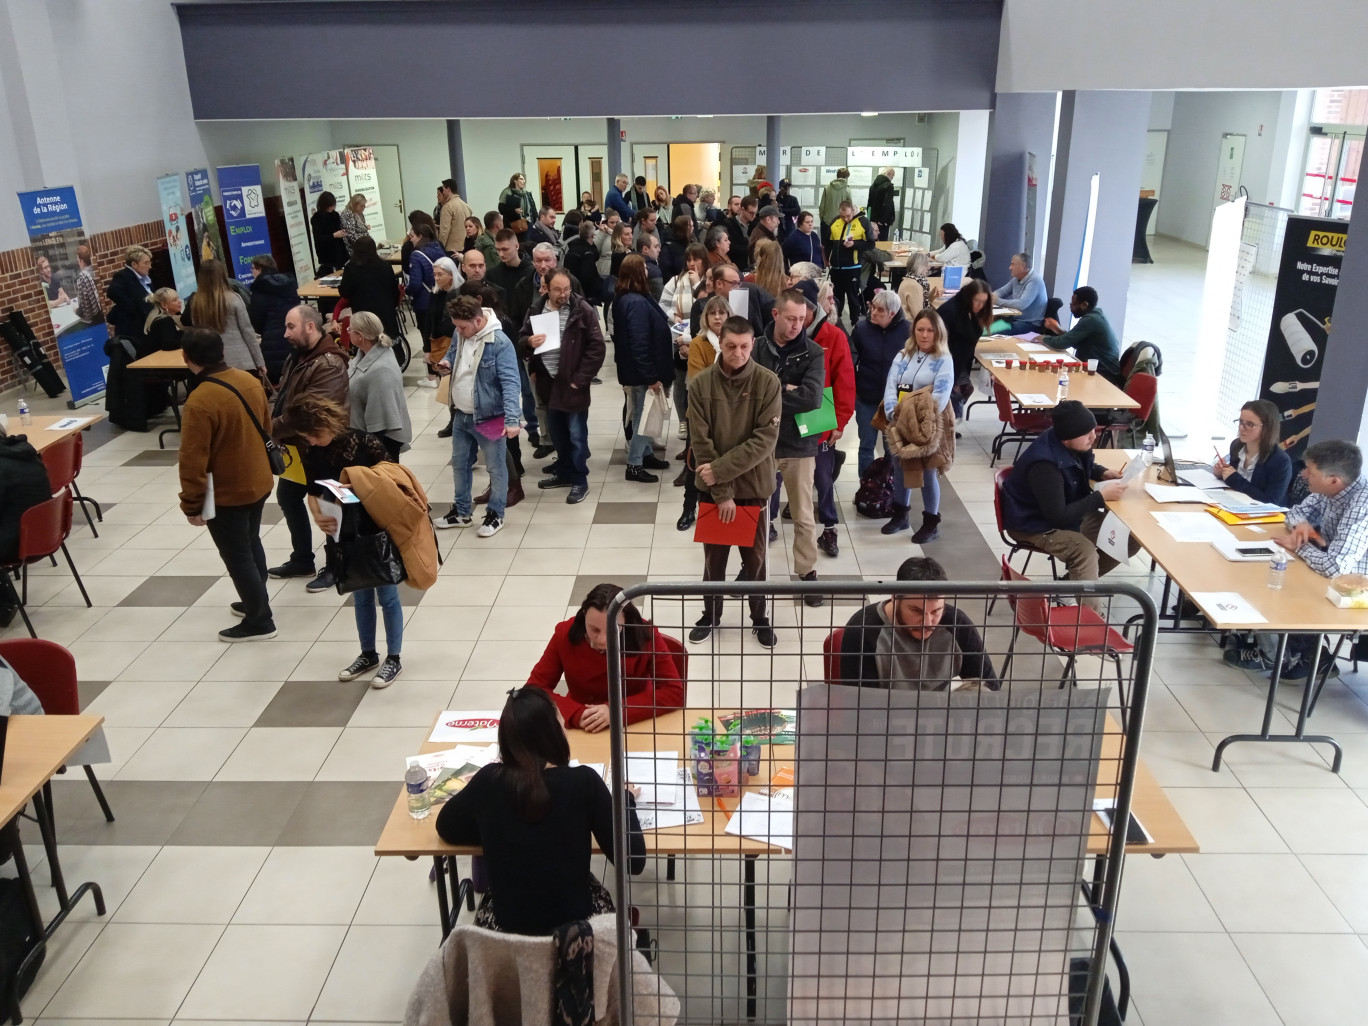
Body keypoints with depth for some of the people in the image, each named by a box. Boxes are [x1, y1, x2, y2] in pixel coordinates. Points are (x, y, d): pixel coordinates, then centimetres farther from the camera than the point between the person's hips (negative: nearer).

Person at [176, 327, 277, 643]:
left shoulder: (200, 402, -27)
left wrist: (191, 505, -11)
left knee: (237, 557, 8)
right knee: (251, 544, 25)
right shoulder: (250, 380, -5)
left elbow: (193, 462, -23)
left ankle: (260, 621, 18)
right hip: (259, 483, 8)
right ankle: (256, 602, 41)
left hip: (227, 495, -8)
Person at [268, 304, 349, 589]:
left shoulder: (329, 365, -24)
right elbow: (282, 396, 14)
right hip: (296, 446, 10)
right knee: (287, 497, 20)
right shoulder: (296, 357, 8)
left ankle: (335, 566, 21)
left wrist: (274, 428, -23)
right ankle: (302, 559, 36)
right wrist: (271, 420, -5)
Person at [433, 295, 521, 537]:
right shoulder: (460, 334, -1)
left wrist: (512, 419, -35)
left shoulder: (499, 342, -23)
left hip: (489, 417, -8)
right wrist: (447, 362, -6)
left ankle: (496, 515, 24)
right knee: (459, 463, 19)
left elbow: (510, 383, -27)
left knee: (496, 468, 8)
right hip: (461, 415, 8)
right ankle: (461, 511, 36)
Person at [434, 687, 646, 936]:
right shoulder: (583, 782, -19)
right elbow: (632, 861, -13)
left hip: (503, 930, 2)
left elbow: (446, 827, 8)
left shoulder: (489, 780, -12)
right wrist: (627, 799, 1)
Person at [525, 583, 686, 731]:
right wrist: (576, 714, -28)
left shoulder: (646, 635, -19)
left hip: (635, 726, -1)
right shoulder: (565, 635, -16)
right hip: (581, 733, 1)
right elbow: (534, 689, -12)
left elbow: (675, 692, -19)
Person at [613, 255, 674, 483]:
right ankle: (634, 465, 7)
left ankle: (646, 454, 32)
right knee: (644, 416, -1)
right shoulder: (636, 302, -23)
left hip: (636, 370, 10)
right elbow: (639, 343, -26)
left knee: (644, 414, 19)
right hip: (642, 372, -10)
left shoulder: (625, 299, 8)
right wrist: (651, 377, -23)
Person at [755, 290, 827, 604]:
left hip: (799, 444, -1)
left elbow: (812, 398, -20)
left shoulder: (813, 353, -7)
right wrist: (786, 391, -19)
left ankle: (807, 573, 21)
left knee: (803, 515, 8)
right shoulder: (757, 348, -3)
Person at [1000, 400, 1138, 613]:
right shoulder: (1045, 465, -34)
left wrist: (1105, 474, -5)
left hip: (1068, 512, 9)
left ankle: (1076, 580, 13)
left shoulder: (1074, 444, -9)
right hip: (1035, 525, -9)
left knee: (1132, 537, 0)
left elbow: (1085, 466, 17)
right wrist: (1101, 496, -27)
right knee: (1085, 551, -34)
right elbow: (1058, 517, -32)